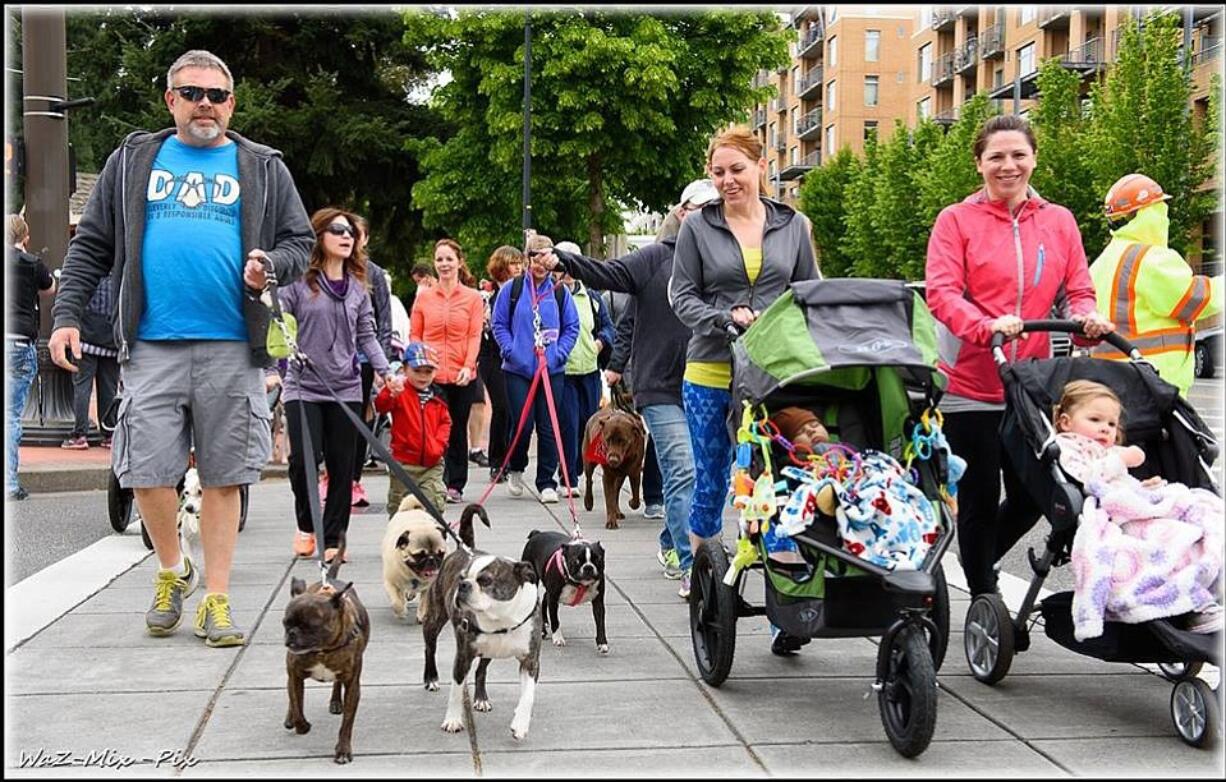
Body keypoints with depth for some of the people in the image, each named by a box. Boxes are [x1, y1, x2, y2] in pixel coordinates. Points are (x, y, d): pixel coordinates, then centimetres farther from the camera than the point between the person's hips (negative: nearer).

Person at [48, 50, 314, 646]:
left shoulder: (263, 169, 13)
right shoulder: (133, 161, 13)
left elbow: (298, 242, 13)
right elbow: (91, 245, 13)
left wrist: (271, 266, -10)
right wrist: (67, 315, 4)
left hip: (232, 349, 0)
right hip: (152, 346, 1)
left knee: (223, 478, 2)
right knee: (146, 472, -2)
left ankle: (215, 599, 11)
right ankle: (172, 570, 24)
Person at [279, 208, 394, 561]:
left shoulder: (357, 286, 10)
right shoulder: (298, 281, -3)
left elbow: (366, 335, 12)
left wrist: (385, 370, 2)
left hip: (346, 389, 4)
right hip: (303, 386, -4)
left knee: (342, 466, 4)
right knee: (304, 459, -13)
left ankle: (333, 538, 16)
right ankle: (306, 525, 13)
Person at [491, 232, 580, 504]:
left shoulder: (560, 292, 6)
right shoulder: (512, 289, 3)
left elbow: (572, 328, 9)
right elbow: (499, 324, 5)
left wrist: (557, 355, -5)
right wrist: (511, 352, -8)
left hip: (552, 370, 1)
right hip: (518, 370, -1)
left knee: (548, 427, 1)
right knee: (523, 424, -4)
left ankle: (546, 482, 10)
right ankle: (515, 470, 22)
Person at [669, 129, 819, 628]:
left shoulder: (793, 226, 9)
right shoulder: (697, 227, 4)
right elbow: (682, 296, 3)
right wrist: (727, 318, -14)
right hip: (710, 374, 0)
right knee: (710, 482, 7)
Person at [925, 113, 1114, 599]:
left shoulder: (1059, 221, 10)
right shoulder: (956, 220, -2)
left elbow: (1079, 291, 9)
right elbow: (940, 293, -12)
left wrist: (1088, 317, -14)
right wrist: (986, 325, -29)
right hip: (970, 386, -4)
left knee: (1031, 495, 8)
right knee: (980, 499, 4)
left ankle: (978, 564, 36)